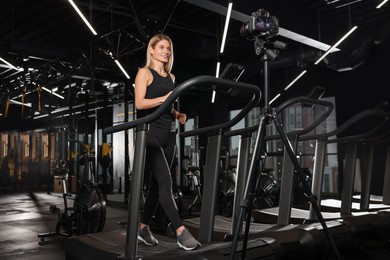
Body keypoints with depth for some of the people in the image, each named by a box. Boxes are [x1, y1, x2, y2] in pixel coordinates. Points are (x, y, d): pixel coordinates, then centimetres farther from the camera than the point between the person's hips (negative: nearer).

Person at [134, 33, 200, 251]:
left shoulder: (171, 77, 20)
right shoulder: (145, 72, 2)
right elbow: (139, 103, -10)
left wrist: (177, 114, 3)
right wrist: (164, 98, -23)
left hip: (168, 133, 7)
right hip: (150, 131, -7)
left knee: (157, 183, 8)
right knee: (165, 181, -14)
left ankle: (143, 227, 19)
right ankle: (181, 231, -17)